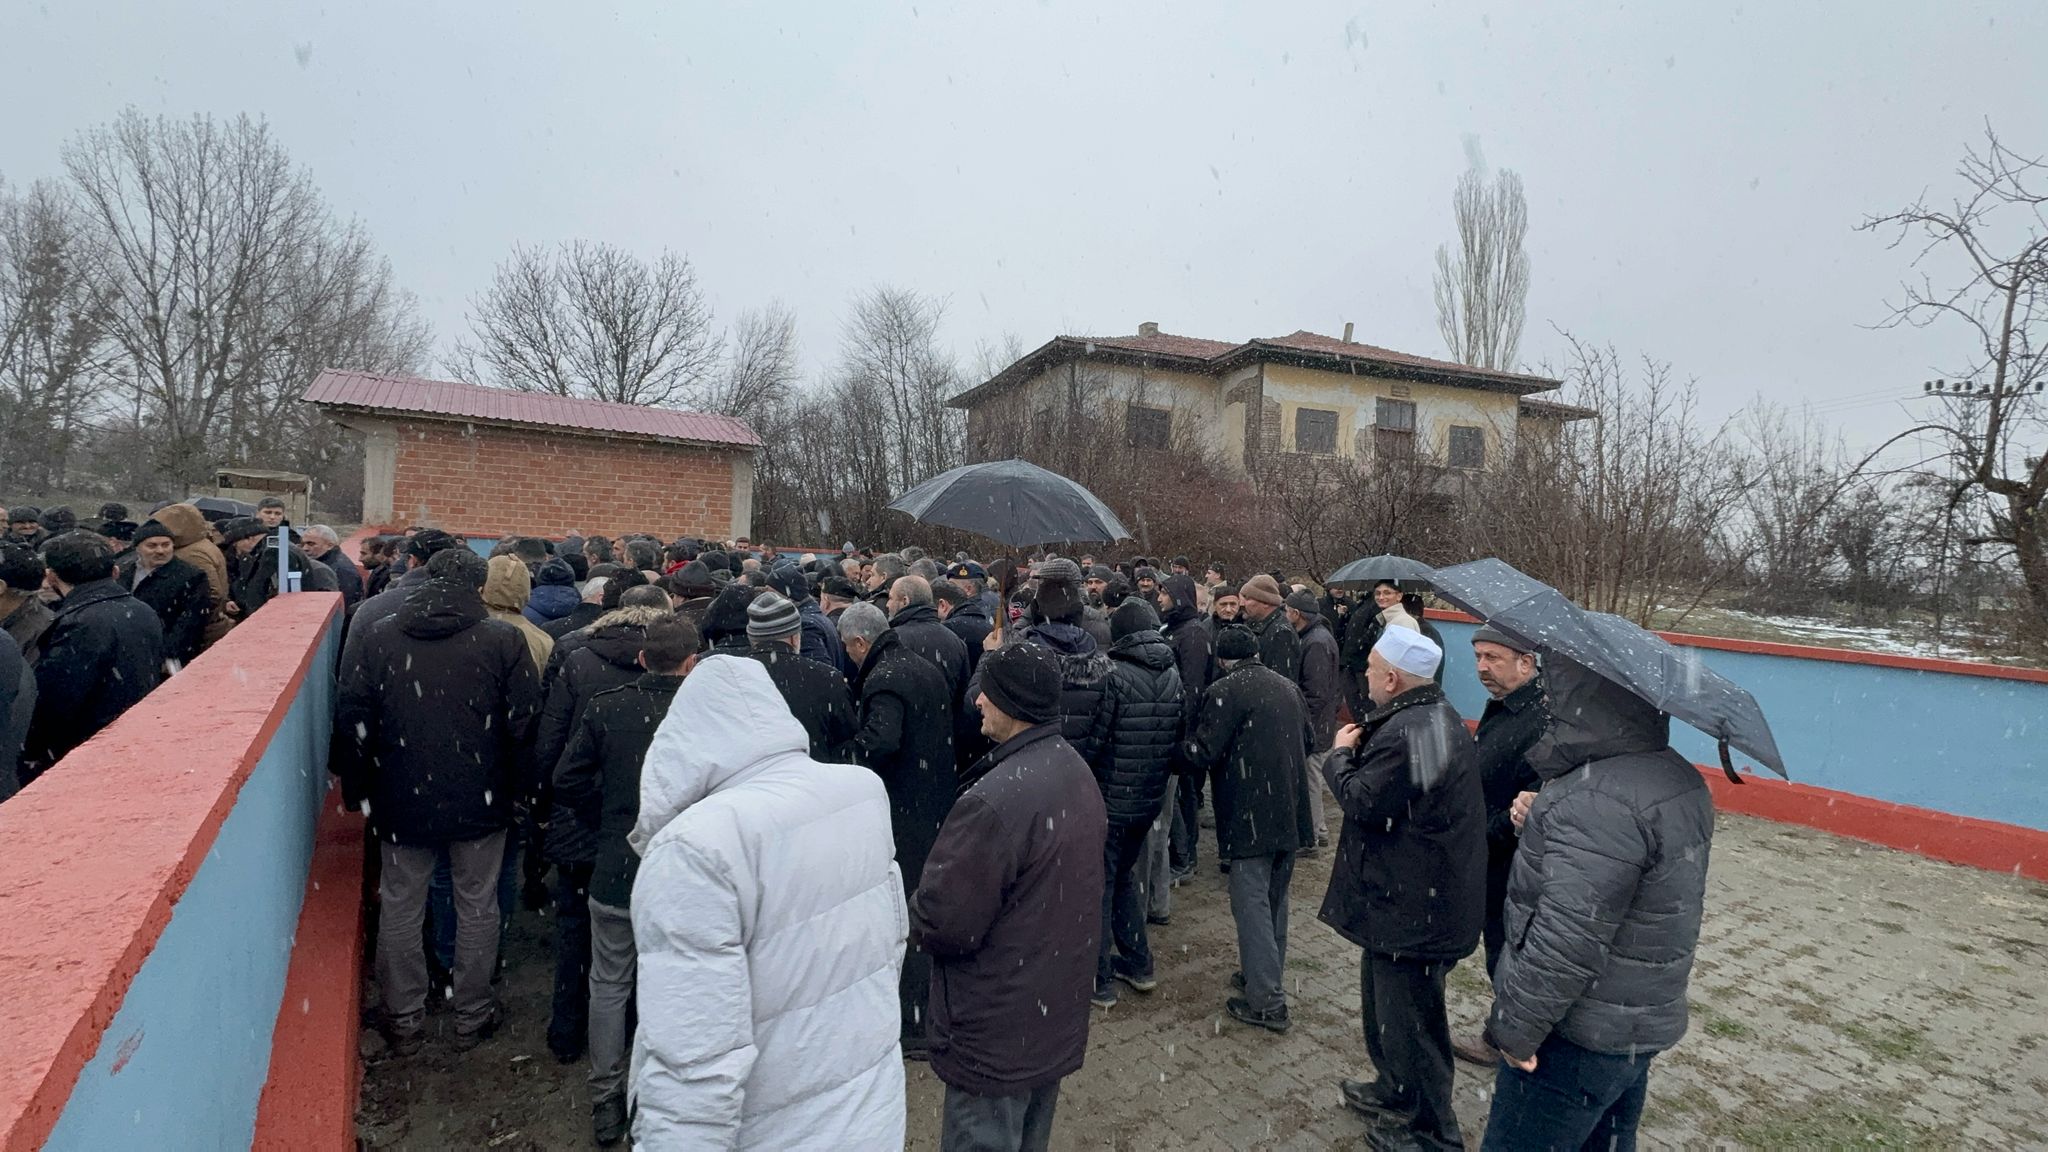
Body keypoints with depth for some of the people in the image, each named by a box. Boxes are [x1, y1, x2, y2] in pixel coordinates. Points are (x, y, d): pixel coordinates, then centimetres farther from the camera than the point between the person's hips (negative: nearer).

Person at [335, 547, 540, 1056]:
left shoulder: (378, 636, -3)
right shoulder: (503, 639, -10)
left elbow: (353, 721, 1)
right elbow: (524, 722, -8)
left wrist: (358, 789, 11)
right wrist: (521, 786, 5)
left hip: (402, 802, 2)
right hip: (480, 802, -1)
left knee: (401, 909, 17)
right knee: (477, 908, 13)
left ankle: (403, 1019, 28)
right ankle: (472, 1017, 26)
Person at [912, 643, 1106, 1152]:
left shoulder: (993, 800, -30)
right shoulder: (1078, 772, 1)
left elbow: (942, 926, -26)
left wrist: (916, 913, -5)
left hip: (997, 1038, -8)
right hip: (1058, 1014, 9)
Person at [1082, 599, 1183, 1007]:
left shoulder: (1115, 674, -18)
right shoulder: (1173, 675, 1)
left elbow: (1094, 739, -18)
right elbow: (1181, 736, 7)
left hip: (1111, 797, -6)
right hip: (1151, 797, 6)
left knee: (1100, 883, 7)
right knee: (1126, 874, 23)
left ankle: (1100, 979, 14)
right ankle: (1137, 962, 32)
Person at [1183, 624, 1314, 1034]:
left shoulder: (1224, 691, -13)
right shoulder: (1287, 686, 10)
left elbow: (1203, 752, -16)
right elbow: (1306, 737, 22)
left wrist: (1189, 743, 4)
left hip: (1250, 816, -7)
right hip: (1291, 813, 8)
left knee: (1252, 903, -1)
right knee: (1275, 899, 19)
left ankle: (1266, 1001, 2)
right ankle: (1265, 974, 32)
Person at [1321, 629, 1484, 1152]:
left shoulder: (1410, 734, -28)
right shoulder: (1433, 716, 7)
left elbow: (1360, 800, -23)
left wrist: (1342, 753, -8)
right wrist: (1361, 747, 0)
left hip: (1412, 907, -11)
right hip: (1409, 894, 11)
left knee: (1408, 1020, 6)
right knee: (1386, 1004, 26)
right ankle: (1396, 1090, 45)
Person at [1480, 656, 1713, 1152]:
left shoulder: (1599, 798, -28)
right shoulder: (1682, 781, 4)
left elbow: (1564, 945, -28)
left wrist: (1514, 1028, -17)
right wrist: (1545, 824, 4)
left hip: (1577, 1037, -9)